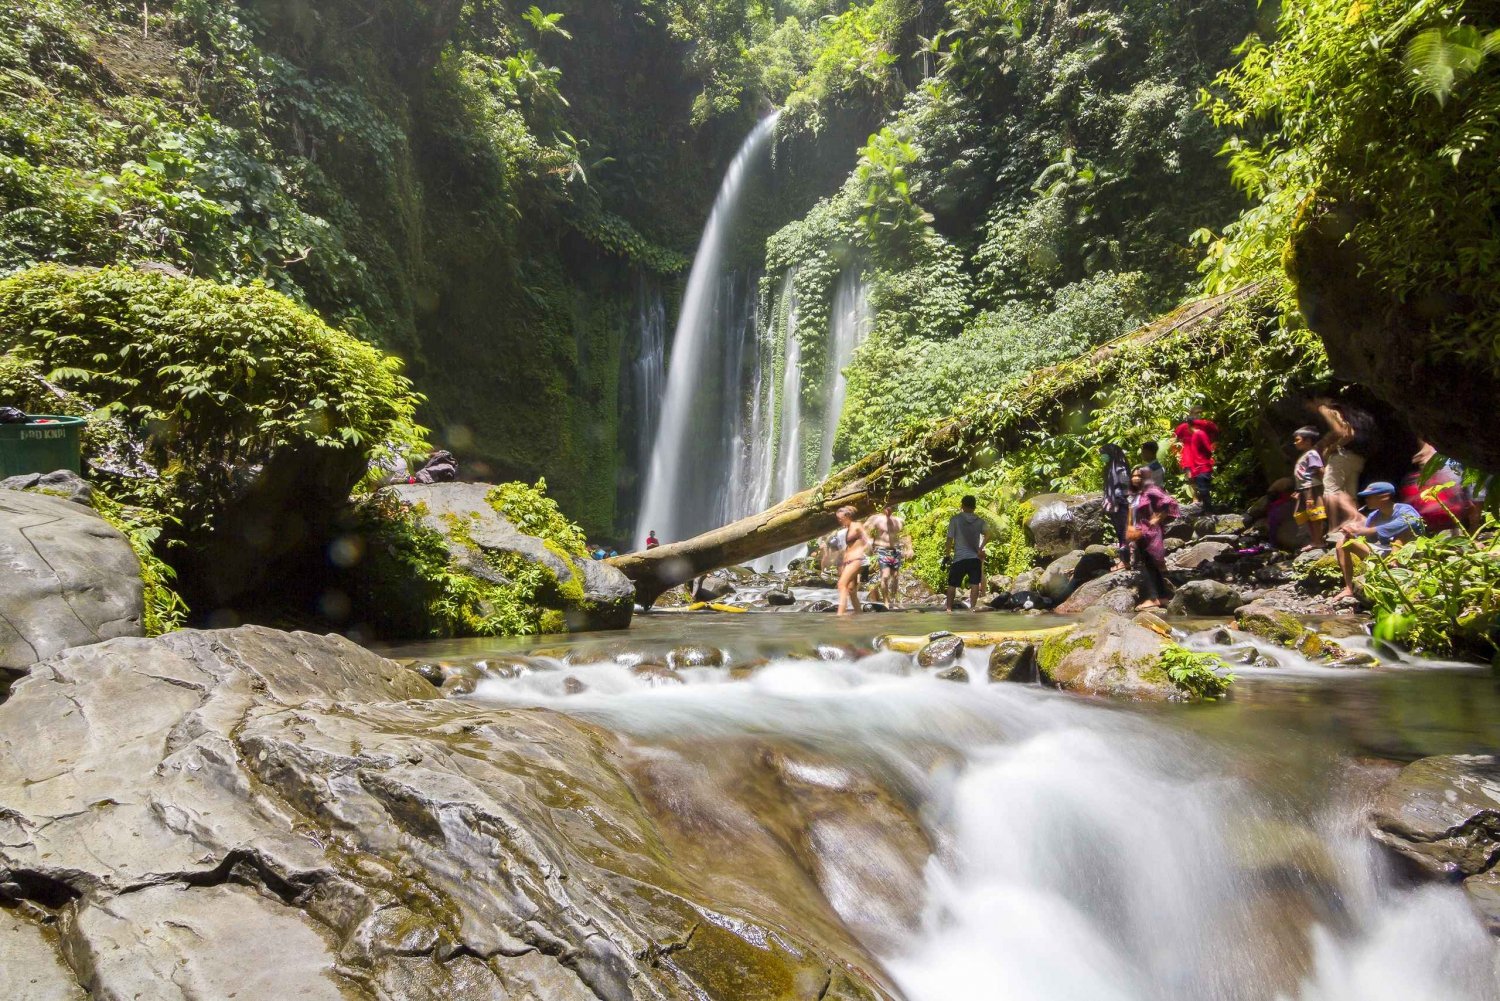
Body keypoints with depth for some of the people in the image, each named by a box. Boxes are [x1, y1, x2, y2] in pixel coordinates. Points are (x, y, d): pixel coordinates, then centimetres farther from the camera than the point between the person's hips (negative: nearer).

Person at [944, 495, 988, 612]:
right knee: (975, 584, 1)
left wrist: (948, 555, 5)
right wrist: (981, 549, -8)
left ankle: (949, 608, 8)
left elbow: (950, 539, -3)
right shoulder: (980, 521, 5)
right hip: (975, 557, 1)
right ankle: (972, 608, -5)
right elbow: (988, 534, -11)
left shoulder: (955, 519, -2)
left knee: (952, 584, 8)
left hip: (959, 558, -1)